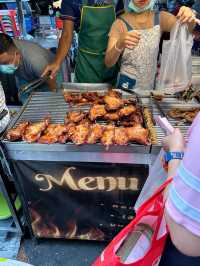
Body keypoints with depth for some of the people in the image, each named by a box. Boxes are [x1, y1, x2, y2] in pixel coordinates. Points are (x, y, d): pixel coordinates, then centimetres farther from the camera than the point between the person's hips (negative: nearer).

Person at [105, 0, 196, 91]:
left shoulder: (161, 18, 0)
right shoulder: (120, 23, -9)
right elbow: (108, 63, -17)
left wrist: (190, 19, -36)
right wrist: (119, 45, -36)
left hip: (151, 86, 2)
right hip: (127, 86, -1)